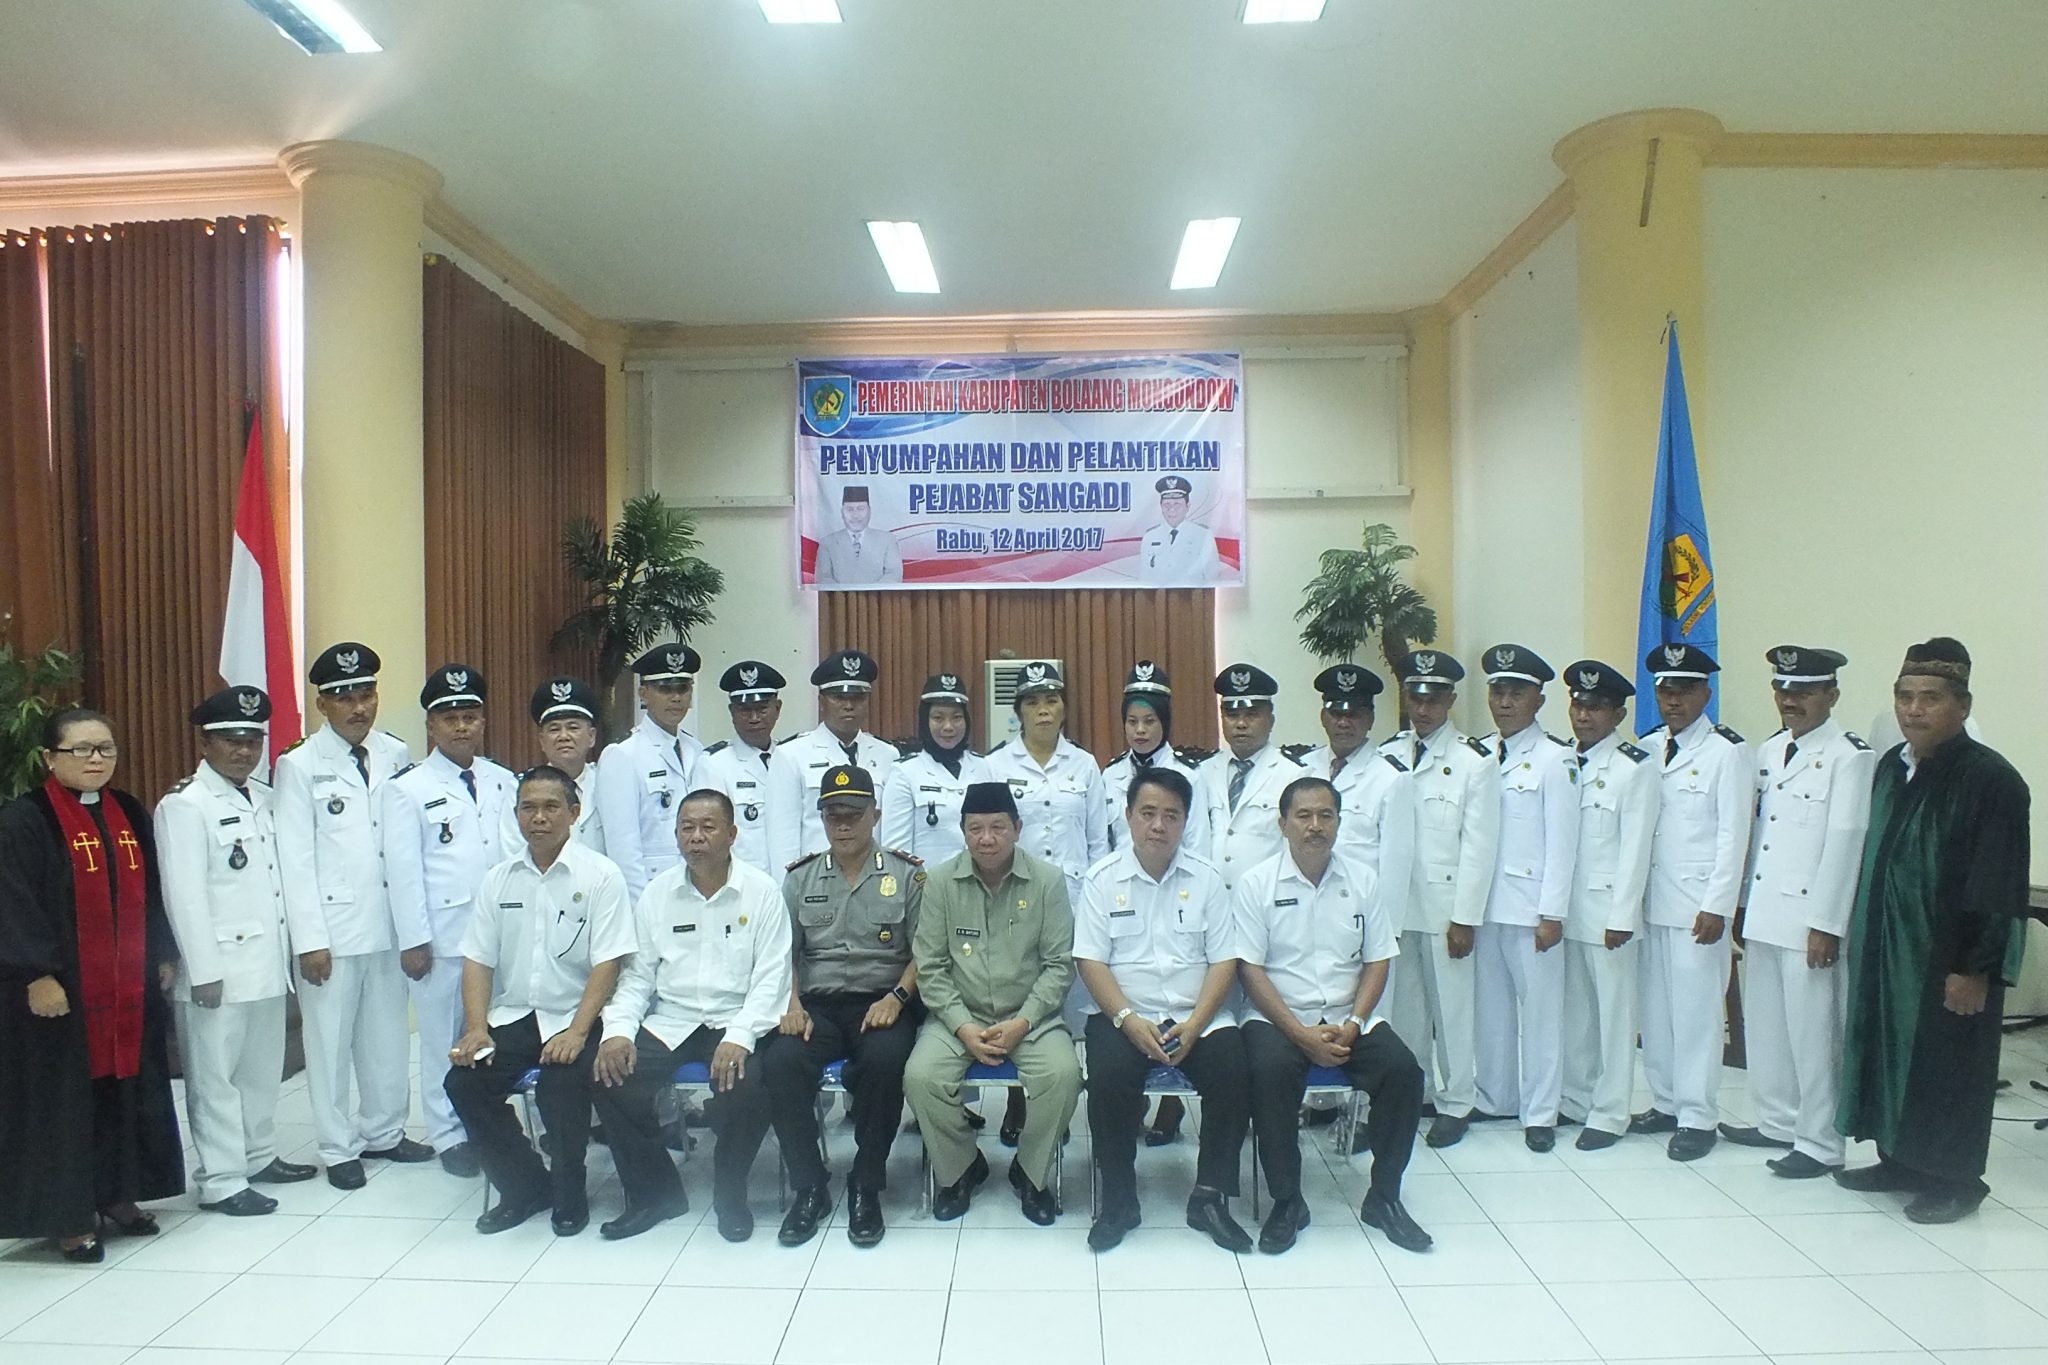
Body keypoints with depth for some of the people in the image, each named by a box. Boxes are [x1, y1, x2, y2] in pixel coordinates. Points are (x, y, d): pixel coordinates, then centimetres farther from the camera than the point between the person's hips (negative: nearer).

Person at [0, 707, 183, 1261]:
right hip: (59, 988, -6)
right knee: (64, 1098, 3)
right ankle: (67, 1216, 15)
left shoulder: (130, 813, 9)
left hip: (129, 986, 6)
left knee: (126, 1089, 13)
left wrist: (163, 955, 11)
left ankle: (117, 1194, 27)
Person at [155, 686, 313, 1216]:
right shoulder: (184, 806, -9)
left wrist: (289, 950, 9)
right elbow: (183, 895, -13)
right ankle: (222, 1182, 12)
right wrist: (203, 970, -16)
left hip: (267, 962, 7)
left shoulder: (267, 799, 11)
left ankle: (258, 1157, 31)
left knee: (263, 1069, 17)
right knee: (215, 1077, 3)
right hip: (219, 968, -7)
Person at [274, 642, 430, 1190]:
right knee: (330, 1041, 6)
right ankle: (338, 1148, 20)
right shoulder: (300, 766, -3)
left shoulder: (397, 755, 5)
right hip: (333, 928, -3)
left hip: (389, 923, 3)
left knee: (388, 1036, 13)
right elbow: (295, 860, -6)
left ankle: (383, 1132, 29)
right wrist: (310, 939, -10)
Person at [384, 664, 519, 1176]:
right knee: (444, 1038, 4)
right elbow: (403, 869, -2)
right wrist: (413, 940, -7)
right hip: (442, 934, -3)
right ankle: (449, 1135, 17)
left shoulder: (504, 783, 12)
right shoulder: (408, 788, 1)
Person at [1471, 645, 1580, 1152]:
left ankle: (1539, 1113, 13)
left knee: (1539, 1007, 2)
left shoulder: (1555, 758, -5)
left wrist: (1552, 914, -11)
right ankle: (1493, 1097, 25)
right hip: (1484, 903, 5)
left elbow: (1561, 840, -8)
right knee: (1490, 1006, 12)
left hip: (1530, 905, -5)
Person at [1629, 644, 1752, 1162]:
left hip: (1698, 904, -5)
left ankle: (1697, 1117, 10)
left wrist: (1716, 906, -12)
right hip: (1651, 900, 5)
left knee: (1697, 1010, 0)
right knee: (1655, 1007, 11)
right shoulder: (1647, 748, 11)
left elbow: (1733, 834, -8)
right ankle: (1665, 1103, 24)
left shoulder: (1726, 751, -4)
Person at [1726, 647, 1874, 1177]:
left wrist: (1825, 924, -16)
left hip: (1807, 920, -7)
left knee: (1812, 1033, 0)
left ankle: (1820, 1144, 12)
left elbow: (1845, 842, -14)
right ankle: (1778, 1121, 30)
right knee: (1763, 1024, 15)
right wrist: (1742, 906, 14)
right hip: (1763, 914, 8)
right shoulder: (1768, 751, 14)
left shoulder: (1850, 756, -9)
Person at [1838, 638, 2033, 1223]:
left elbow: (1999, 887, -18)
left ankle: (1954, 1180, 21)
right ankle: (1901, 1161, 32)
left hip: (1948, 960, -7)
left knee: (1947, 1070, 5)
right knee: (1889, 1056, 16)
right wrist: (1860, 930, 14)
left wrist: (1976, 969, -18)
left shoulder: (1991, 780, -16)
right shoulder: (1891, 767, 6)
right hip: (1886, 951, 7)